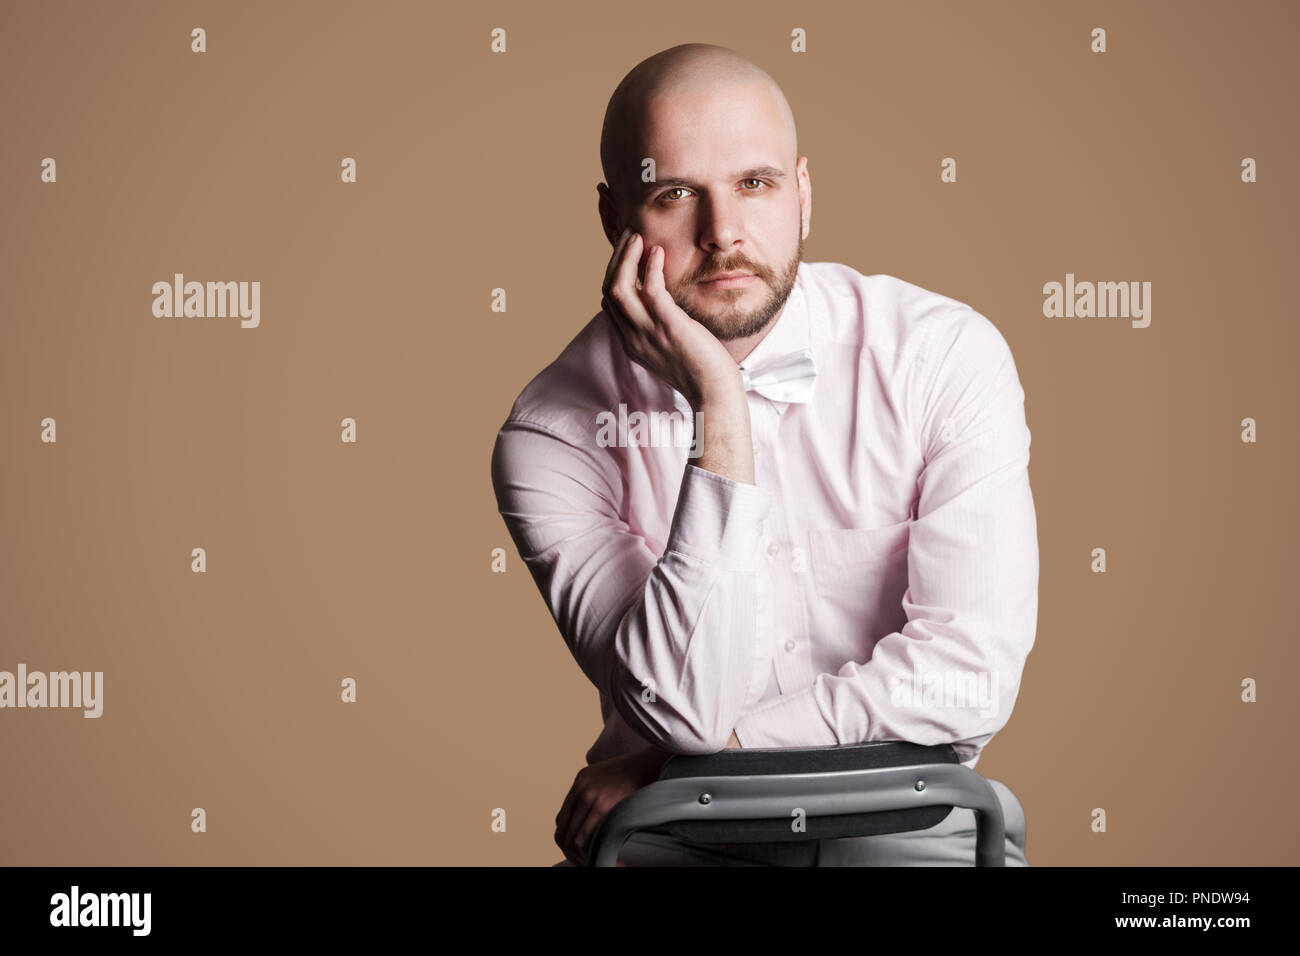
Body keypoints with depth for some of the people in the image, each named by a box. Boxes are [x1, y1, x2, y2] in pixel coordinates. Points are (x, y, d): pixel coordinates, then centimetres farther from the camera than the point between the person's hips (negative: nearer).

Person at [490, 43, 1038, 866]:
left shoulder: (947, 353, -5)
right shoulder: (554, 430, -7)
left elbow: (972, 672, -10)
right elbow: (684, 708, -17)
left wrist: (716, 751, -10)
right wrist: (719, 405, -20)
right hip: (677, 834, -1)